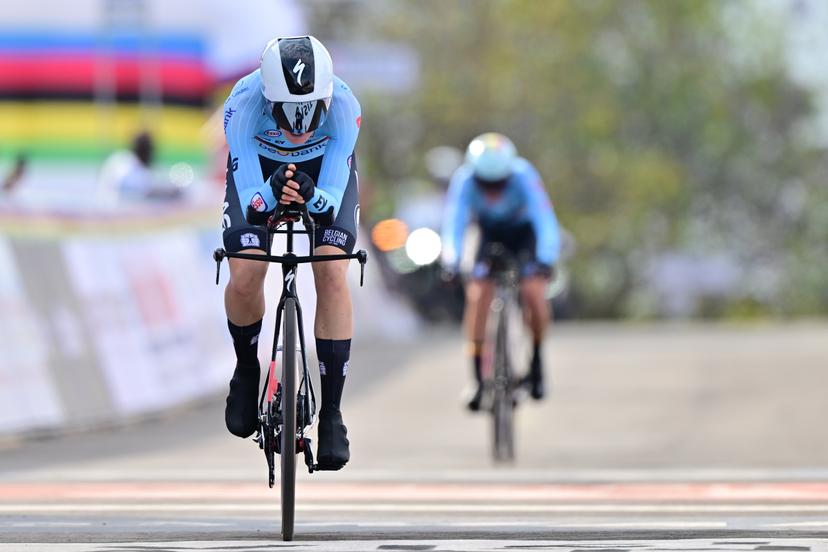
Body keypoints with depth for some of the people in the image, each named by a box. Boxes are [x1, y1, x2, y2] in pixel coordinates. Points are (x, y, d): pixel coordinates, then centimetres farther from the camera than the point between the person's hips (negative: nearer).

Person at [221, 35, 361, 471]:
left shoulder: (343, 105, -35)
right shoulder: (244, 103, -36)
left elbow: (332, 200, -31)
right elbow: (249, 199, -33)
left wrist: (312, 197, -53)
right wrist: (270, 194, -55)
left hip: (324, 172, 0)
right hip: (259, 167, 0)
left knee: (332, 274, -19)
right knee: (244, 278, -19)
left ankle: (331, 413, -12)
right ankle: (247, 369, 12)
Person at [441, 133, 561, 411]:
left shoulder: (523, 175, -35)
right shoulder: (464, 179, -31)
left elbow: (544, 218, -40)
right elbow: (454, 221, -36)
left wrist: (546, 259, -54)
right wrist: (451, 259, -52)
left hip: (525, 232, -2)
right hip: (490, 234, 2)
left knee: (533, 291, -23)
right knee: (477, 294, -19)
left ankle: (537, 359, 3)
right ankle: (479, 379, -11)